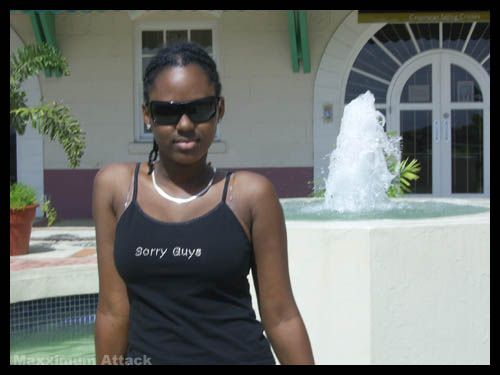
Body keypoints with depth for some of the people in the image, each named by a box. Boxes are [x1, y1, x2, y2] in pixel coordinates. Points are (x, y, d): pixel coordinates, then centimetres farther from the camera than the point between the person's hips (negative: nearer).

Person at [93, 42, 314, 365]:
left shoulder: (250, 193, -5)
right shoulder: (116, 185, 0)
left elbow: (281, 316, -3)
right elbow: (113, 310, 0)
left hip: (239, 354, -1)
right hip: (146, 354, 2)